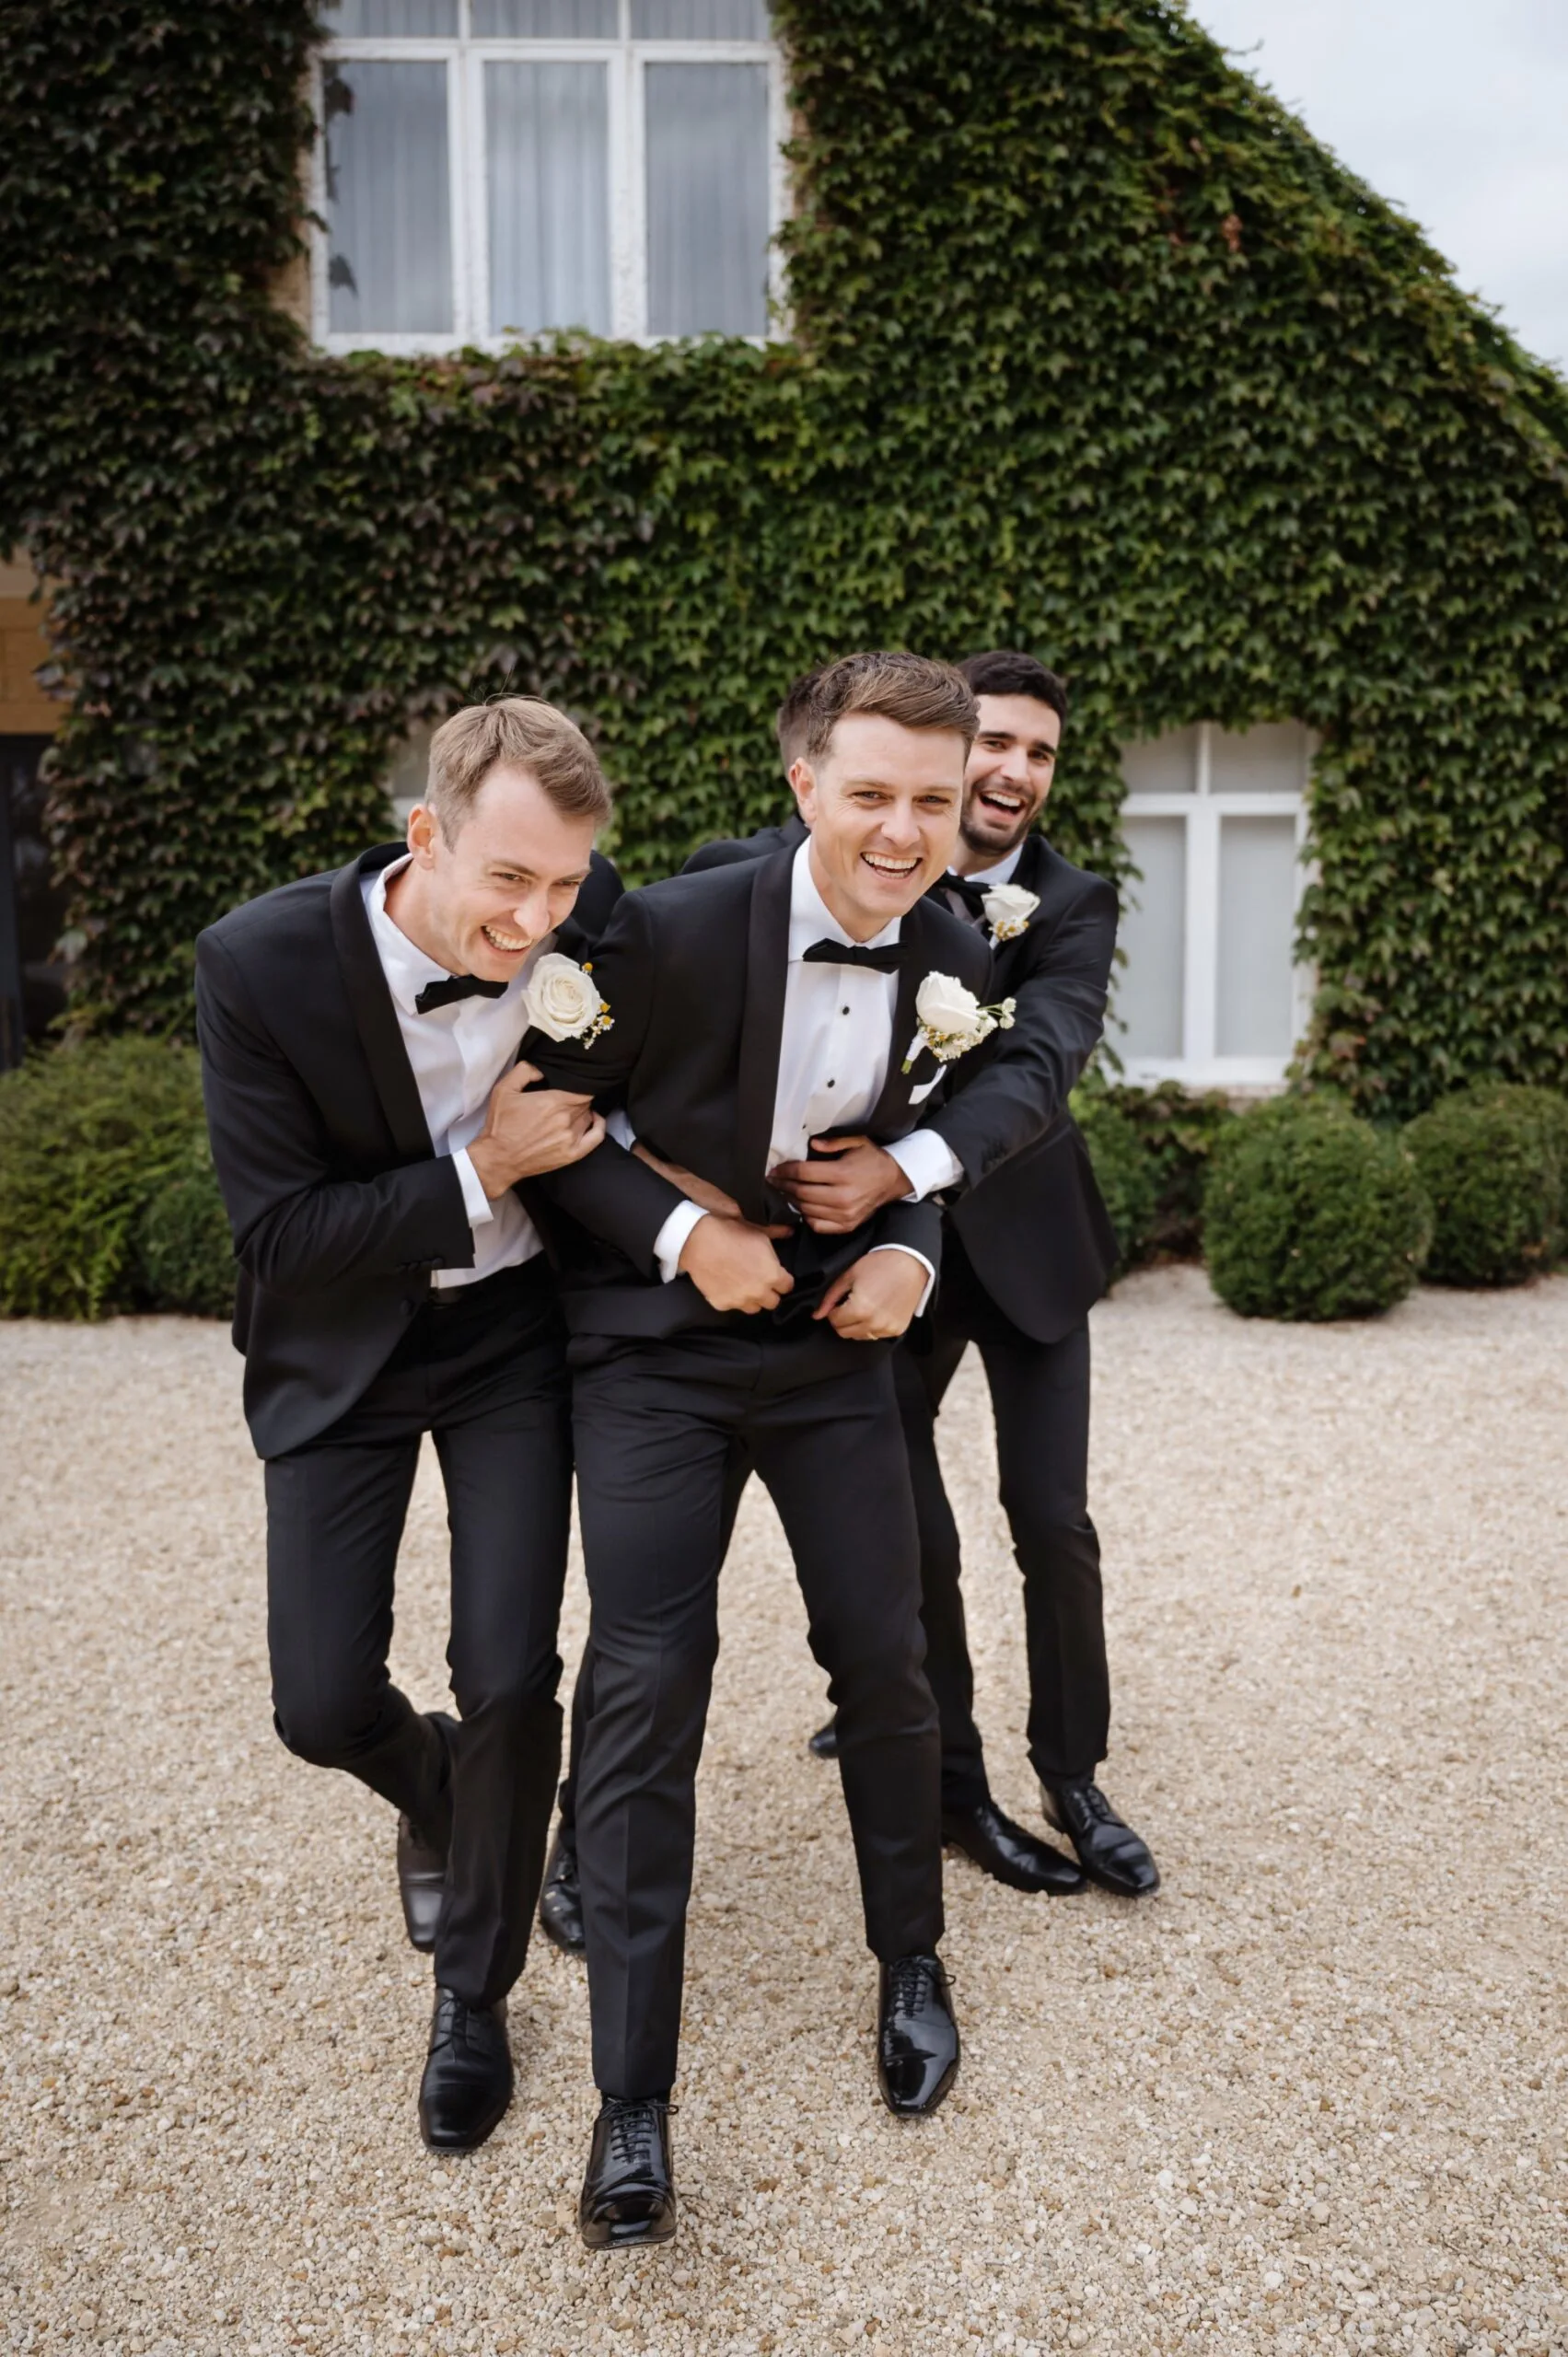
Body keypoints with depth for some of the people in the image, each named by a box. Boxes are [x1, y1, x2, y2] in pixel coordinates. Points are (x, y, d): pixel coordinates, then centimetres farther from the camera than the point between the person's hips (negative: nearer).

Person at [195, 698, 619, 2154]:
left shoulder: (584, 921, -17)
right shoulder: (258, 962, -25)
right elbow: (275, 1234, -21)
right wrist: (485, 1170, -27)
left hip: (515, 1333, 1)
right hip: (342, 1350, -1)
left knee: (510, 1680, -3)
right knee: (321, 1706, 1)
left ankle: (473, 1995, 24)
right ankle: (437, 1791, 41)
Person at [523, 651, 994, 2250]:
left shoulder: (954, 963, -4)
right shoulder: (674, 931, -19)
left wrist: (906, 1247, -8)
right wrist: (680, 1233, -19)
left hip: (832, 1337, 4)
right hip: (656, 1339, -3)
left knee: (884, 1656, 6)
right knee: (649, 1680, -8)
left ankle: (911, 1963, 34)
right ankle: (632, 2098, 6)